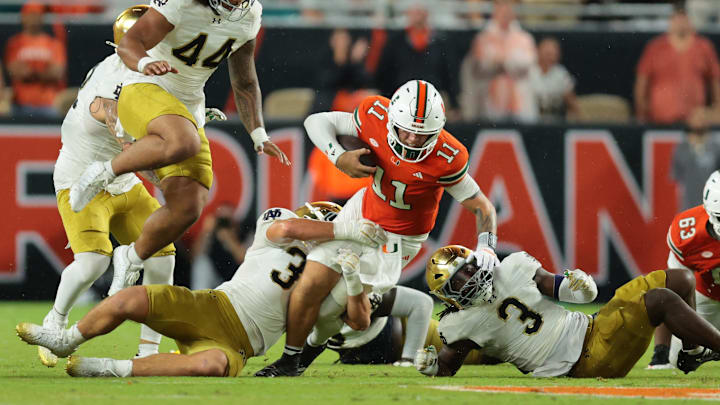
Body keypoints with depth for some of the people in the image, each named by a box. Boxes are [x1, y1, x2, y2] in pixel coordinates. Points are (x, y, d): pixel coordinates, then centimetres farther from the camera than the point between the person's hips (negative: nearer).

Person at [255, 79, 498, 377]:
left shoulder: (446, 159, -30)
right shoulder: (376, 116, -23)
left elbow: (482, 206, -17)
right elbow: (317, 122, -8)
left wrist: (485, 246, -34)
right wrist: (339, 157, -25)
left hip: (398, 238, -3)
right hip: (362, 211, 3)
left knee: (334, 307, -5)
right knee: (311, 287, -4)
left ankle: (314, 344, 31)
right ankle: (289, 360, 20)